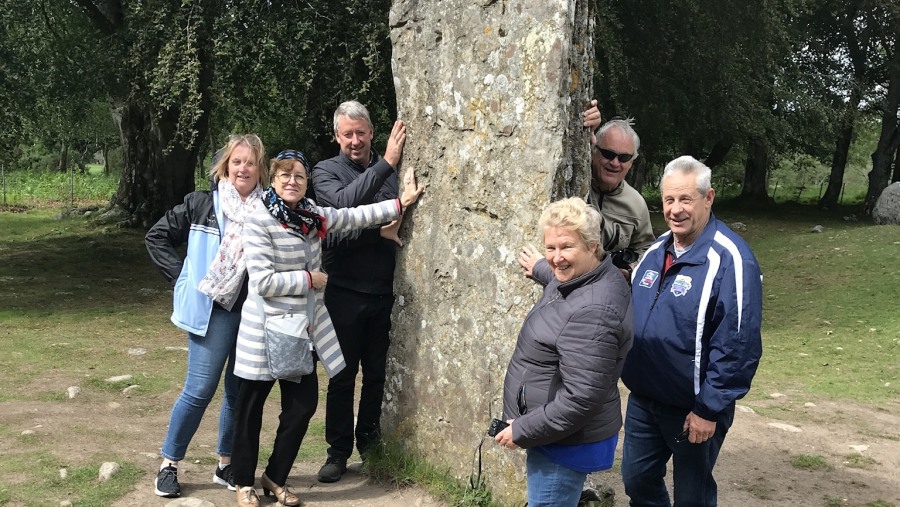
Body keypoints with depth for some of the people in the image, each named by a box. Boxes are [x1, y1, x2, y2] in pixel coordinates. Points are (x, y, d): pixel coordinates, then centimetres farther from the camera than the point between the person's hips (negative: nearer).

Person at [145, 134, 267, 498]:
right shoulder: (201, 204, -1)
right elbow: (157, 237, 5)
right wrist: (181, 277, -2)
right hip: (212, 309, -2)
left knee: (240, 391, 9)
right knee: (200, 390, -2)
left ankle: (227, 465, 25)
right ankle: (168, 465, 15)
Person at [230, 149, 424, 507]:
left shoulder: (313, 216, 3)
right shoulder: (259, 223, -17)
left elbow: (354, 216, 11)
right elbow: (262, 282, -22)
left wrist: (402, 203, 8)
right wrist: (309, 279, -13)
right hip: (266, 331, -6)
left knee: (302, 405, 10)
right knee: (251, 409, 9)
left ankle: (275, 477, 28)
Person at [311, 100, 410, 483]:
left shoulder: (391, 170, 7)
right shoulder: (326, 171, -1)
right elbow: (344, 203, -21)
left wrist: (400, 221, -9)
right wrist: (385, 164, -25)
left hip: (385, 292, 2)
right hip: (345, 291, -2)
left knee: (377, 373, 12)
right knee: (343, 375, 5)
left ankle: (369, 442, 27)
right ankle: (339, 451, 17)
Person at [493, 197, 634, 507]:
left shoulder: (591, 312, -30)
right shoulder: (579, 278, 1)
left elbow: (581, 398, -31)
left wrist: (523, 431, -22)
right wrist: (540, 270, 43)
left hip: (567, 443, -10)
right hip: (557, 432, 10)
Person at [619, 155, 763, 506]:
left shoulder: (730, 259, -20)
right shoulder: (656, 250, 5)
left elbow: (738, 345, -22)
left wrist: (710, 409, -20)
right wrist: (632, 373, 12)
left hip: (693, 410, -7)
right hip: (642, 400, 7)